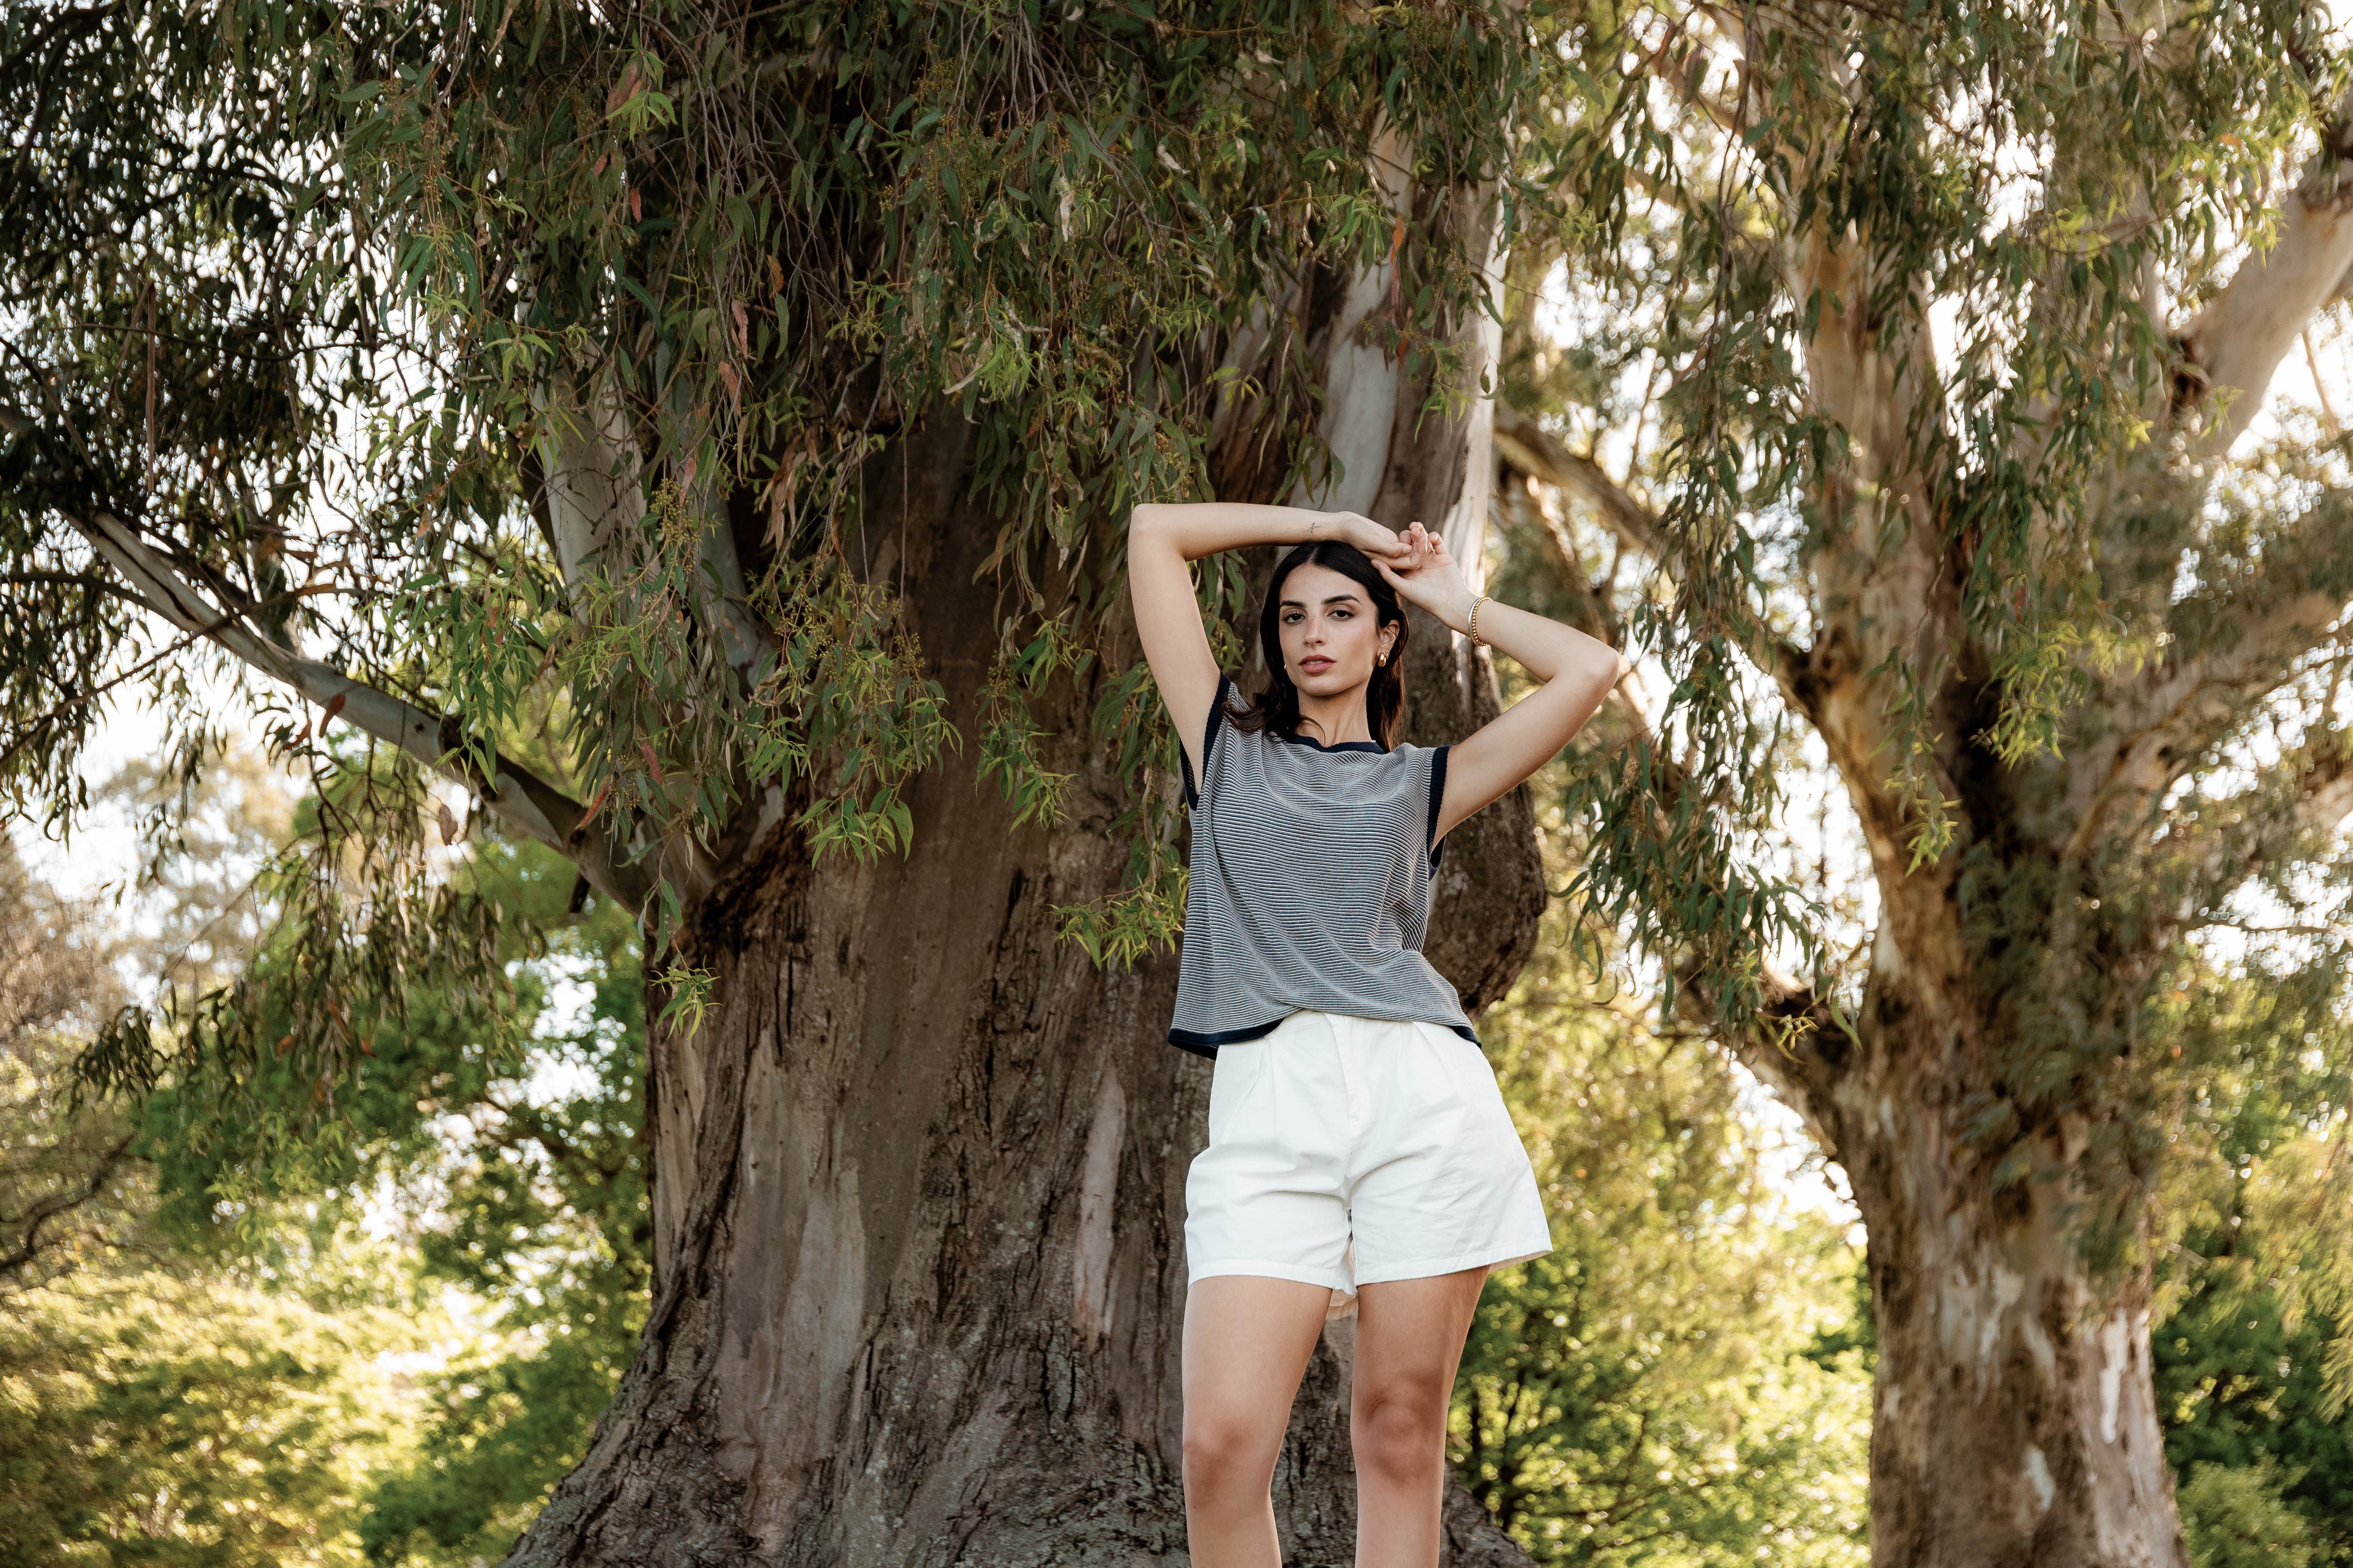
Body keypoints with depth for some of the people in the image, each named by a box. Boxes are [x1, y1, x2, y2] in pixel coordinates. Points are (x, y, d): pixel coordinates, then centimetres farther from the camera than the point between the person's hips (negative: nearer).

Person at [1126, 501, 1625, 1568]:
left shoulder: (1422, 781, 21)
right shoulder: (1228, 746, 22)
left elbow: (1590, 669, 14)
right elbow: (1155, 532, 22)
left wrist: (1454, 604, 24)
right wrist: (1334, 524, 27)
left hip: (1422, 1092, 1)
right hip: (1268, 1104, 0)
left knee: (1401, 1437, -2)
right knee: (1223, 1442, -15)